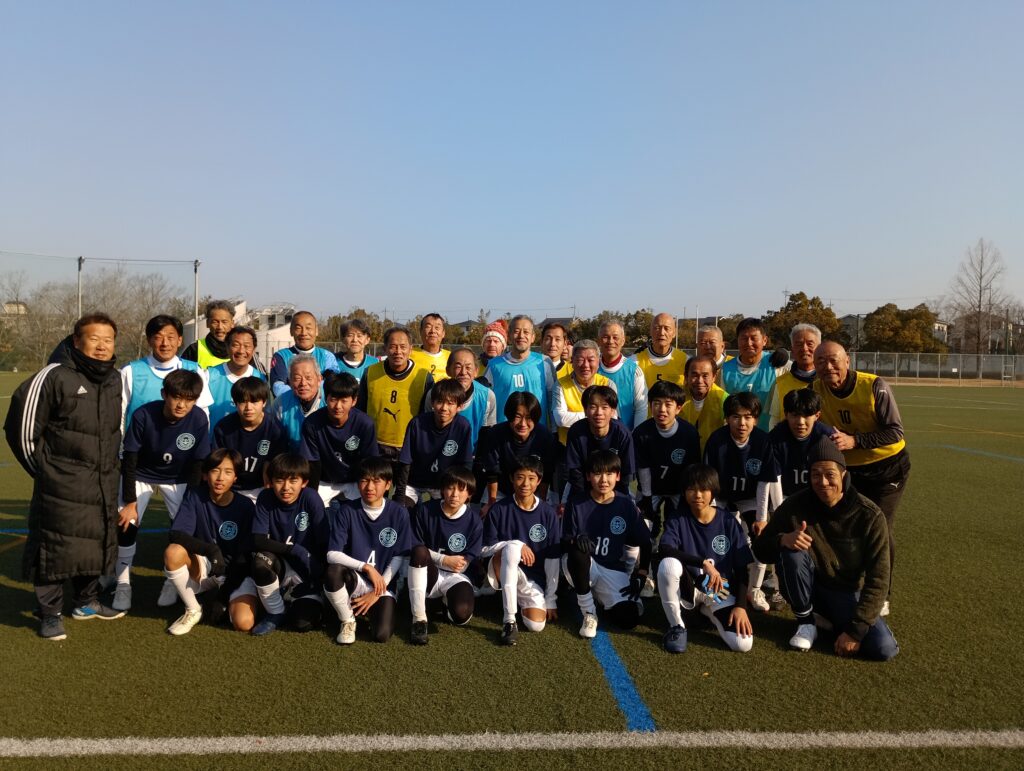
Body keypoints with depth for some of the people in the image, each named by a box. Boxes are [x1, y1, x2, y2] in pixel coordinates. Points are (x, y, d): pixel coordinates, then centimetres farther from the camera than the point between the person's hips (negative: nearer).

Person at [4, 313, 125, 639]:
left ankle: (87, 602, 32)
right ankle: (50, 614, 16)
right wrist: (43, 468, -1)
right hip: (61, 486, -6)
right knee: (56, 547, -1)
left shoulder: (115, 379, 8)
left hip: (103, 485, 6)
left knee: (97, 544, 13)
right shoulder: (54, 376, -13)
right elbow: (22, 425, -9)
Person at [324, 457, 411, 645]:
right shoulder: (346, 511, -6)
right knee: (333, 571, -34)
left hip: (383, 584, 0)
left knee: (381, 635, -24)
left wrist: (376, 593, -8)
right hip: (354, 581, 0)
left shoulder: (399, 513, -5)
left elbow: (399, 557, -3)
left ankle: (372, 607, 13)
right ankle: (347, 621, -6)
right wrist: (366, 567, -22)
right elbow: (332, 555, -11)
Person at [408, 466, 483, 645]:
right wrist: (444, 560, -18)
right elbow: (414, 549, -6)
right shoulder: (424, 511, -7)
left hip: (455, 577, 0)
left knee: (461, 615, -31)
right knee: (419, 551, -33)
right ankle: (419, 619, -25)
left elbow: (465, 565, -5)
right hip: (427, 576, 0)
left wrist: (435, 559, -13)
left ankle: (448, 601, 11)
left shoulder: (474, 522, -7)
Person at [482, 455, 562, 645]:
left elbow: (552, 559, -2)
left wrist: (551, 600, -2)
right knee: (512, 547, -34)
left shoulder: (548, 513, -4)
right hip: (501, 571, -2)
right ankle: (509, 620, -30)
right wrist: (517, 545, -21)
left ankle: (520, 601, 16)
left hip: (533, 577, 2)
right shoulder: (499, 509, -8)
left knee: (536, 625, -20)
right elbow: (485, 549, -5)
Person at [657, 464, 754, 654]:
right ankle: (676, 626, -12)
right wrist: (703, 563, -37)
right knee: (668, 564, -34)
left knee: (743, 644, -22)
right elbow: (663, 550, -29)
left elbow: (742, 569, -2)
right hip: (688, 587, -1)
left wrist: (740, 606, -13)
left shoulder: (728, 522, -5)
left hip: (720, 592, 1)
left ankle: (708, 612, 12)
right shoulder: (678, 521, -8)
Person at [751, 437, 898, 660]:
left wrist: (855, 630, -22)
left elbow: (878, 579, -17)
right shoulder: (795, 506, -16)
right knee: (791, 553, -30)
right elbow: (760, 549, -10)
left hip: (850, 593, 0)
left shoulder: (870, 515, -18)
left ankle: (833, 620, 8)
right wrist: (783, 539, -34)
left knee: (884, 648, -24)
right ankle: (805, 622, -7)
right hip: (810, 585, 1)